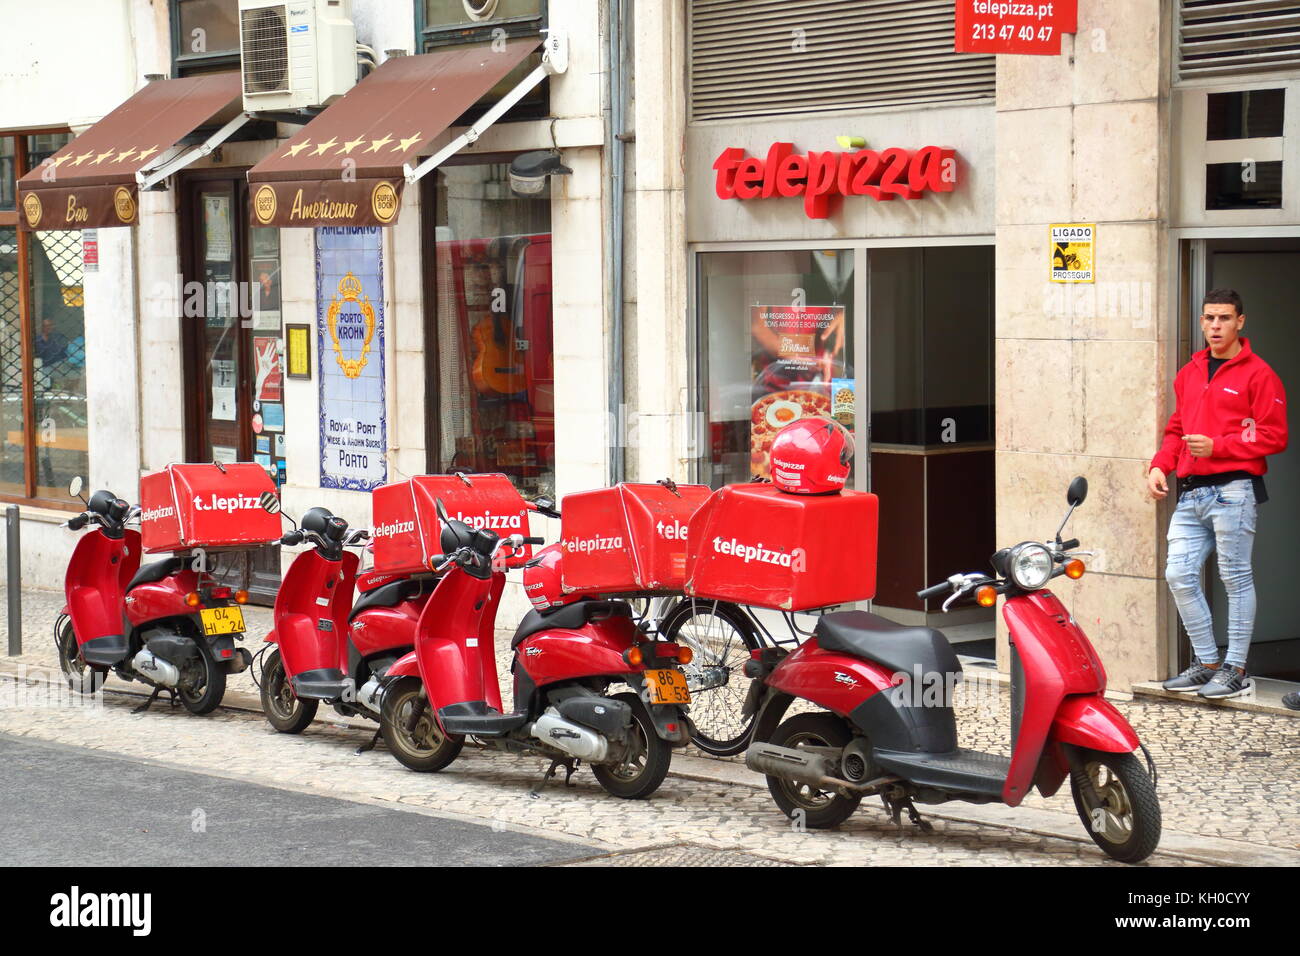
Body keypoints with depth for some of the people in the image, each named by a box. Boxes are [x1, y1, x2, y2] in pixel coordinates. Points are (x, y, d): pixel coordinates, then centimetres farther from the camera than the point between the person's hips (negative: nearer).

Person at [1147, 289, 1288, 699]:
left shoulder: (1257, 374, -4)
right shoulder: (1189, 373, 17)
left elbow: (1274, 437, -8)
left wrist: (1217, 447, -15)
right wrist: (1160, 465, 7)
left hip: (1233, 490, -7)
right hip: (1191, 492, 7)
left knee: (1236, 579, -1)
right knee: (1179, 575, 2)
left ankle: (1235, 669, 6)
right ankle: (1207, 662, 14)